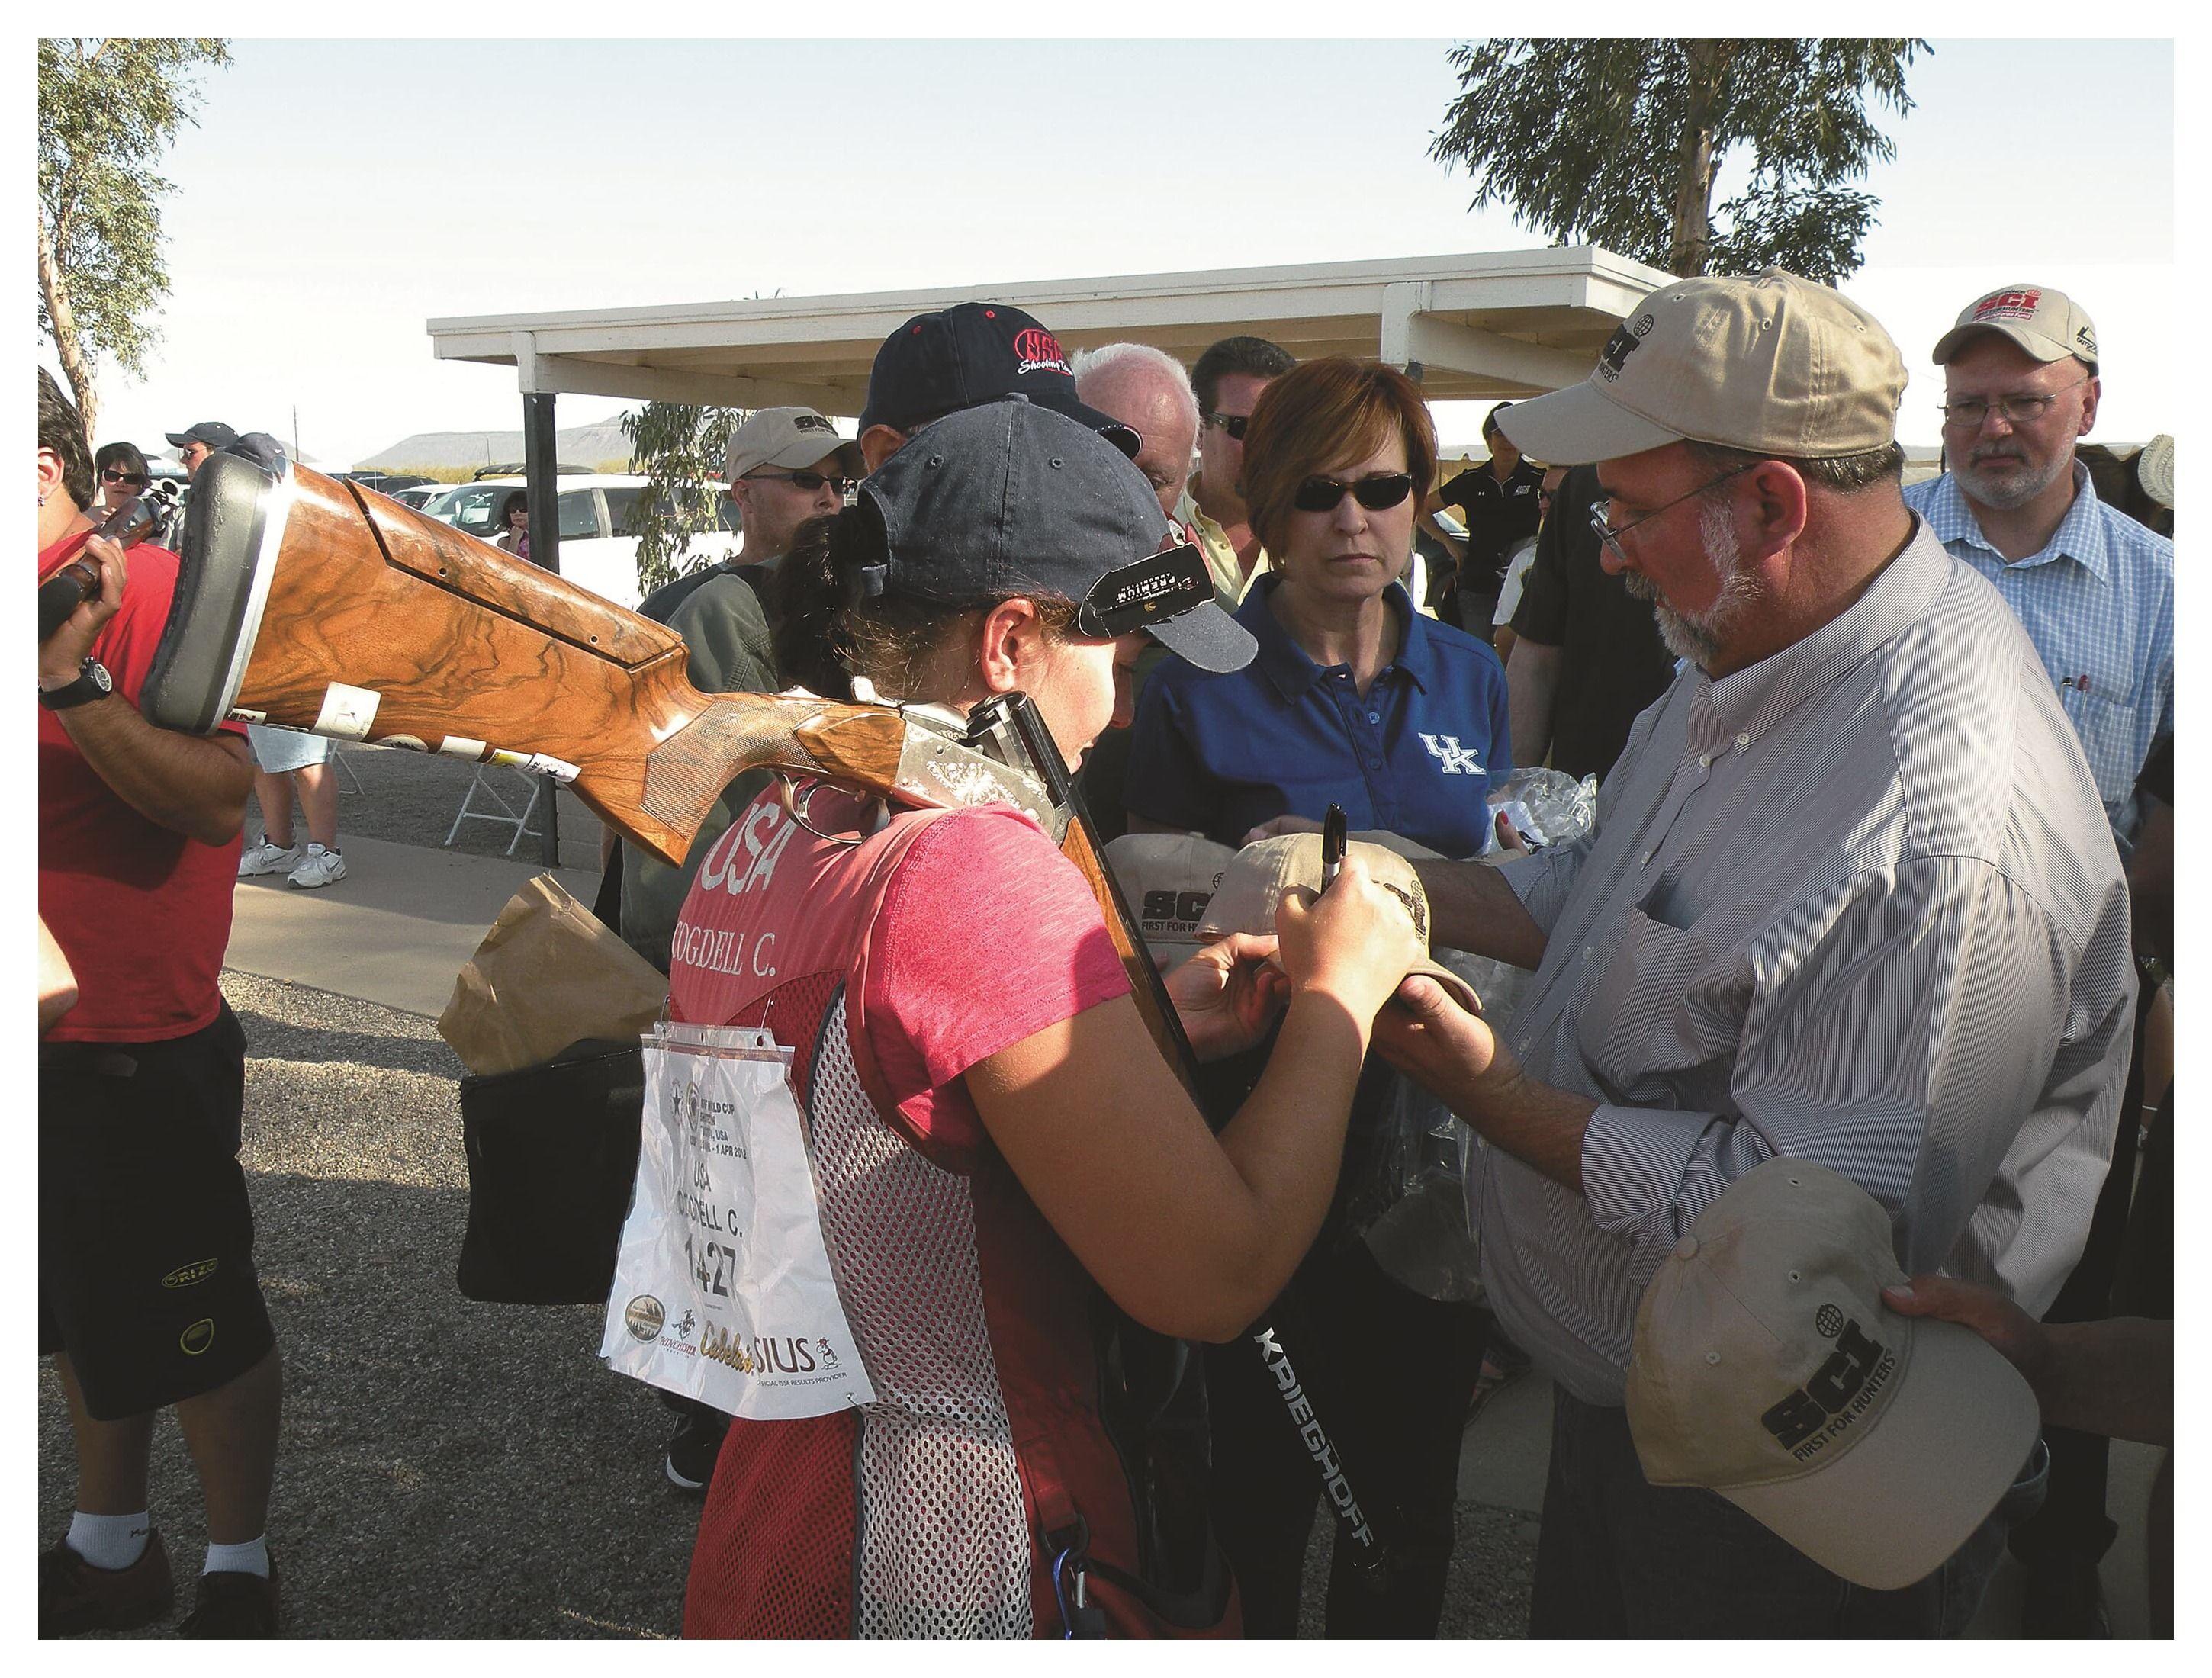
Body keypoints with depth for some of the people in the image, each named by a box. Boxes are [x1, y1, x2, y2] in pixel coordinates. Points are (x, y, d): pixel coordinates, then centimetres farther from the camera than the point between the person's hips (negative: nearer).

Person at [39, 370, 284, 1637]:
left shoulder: (151, 589, -14)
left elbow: (220, 798, -24)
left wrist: (73, 682, -32)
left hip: (139, 1046, -7)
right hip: (55, 1039, 7)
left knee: (198, 1327, 8)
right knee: (89, 1317, 21)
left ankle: (241, 1579, 26)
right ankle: (114, 1548, 39)